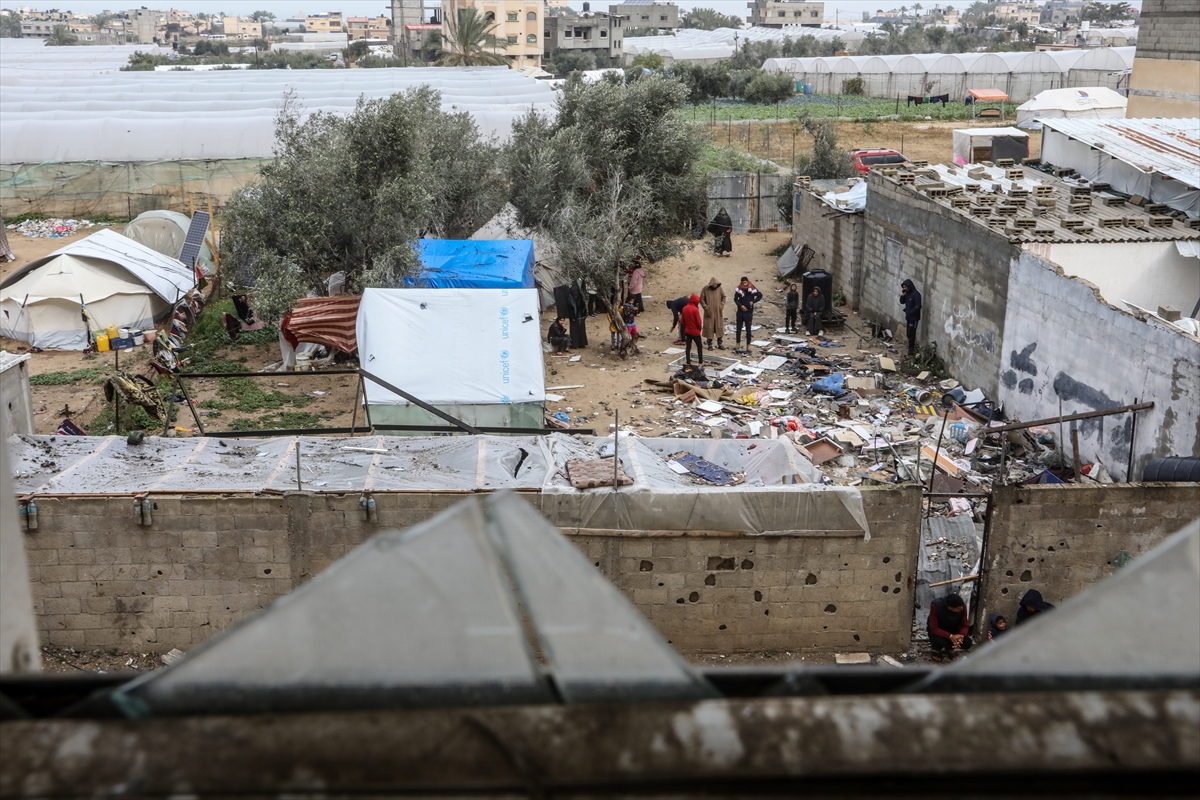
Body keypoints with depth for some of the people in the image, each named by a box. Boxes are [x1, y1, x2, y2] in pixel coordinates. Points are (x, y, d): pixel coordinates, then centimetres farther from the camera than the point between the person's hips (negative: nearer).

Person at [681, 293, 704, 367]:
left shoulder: (684, 309, -1)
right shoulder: (695, 309, -19)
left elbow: (682, 321, 6)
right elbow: (699, 321, -16)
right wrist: (700, 328, 2)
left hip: (687, 331, 5)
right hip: (695, 331, -5)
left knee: (688, 347, 9)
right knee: (699, 347, 9)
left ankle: (688, 362, 11)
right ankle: (701, 362, 13)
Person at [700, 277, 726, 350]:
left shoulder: (719, 288, -3)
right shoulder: (705, 289, -10)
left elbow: (723, 297, 9)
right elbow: (701, 299, -5)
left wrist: (721, 306, -2)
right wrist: (706, 308, -12)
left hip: (718, 313, 2)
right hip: (709, 313, -2)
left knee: (719, 328, 6)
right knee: (709, 328, 1)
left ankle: (720, 344, 16)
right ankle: (709, 345, 10)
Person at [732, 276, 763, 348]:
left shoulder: (752, 289, -8)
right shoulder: (739, 289, -4)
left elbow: (760, 295, 2)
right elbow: (735, 299, 1)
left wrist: (753, 301, -8)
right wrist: (741, 305, -13)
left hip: (749, 312, -2)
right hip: (740, 311, 2)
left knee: (748, 329, 2)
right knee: (738, 328, 8)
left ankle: (748, 344, 8)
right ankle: (738, 344, 18)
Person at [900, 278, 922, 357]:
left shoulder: (916, 294, -17)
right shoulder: (907, 293, 8)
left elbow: (918, 306, -21)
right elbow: (902, 302, 13)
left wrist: (910, 313, -18)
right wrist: (902, 295, -4)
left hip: (914, 318, -8)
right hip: (908, 317, 8)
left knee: (911, 334, -6)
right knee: (909, 334, 11)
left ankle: (911, 350, 0)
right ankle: (912, 348, 20)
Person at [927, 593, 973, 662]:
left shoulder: (962, 606, -24)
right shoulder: (935, 606, -34)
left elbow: (965, 625, -13)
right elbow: (934, 628, -29)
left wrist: (961, 637, -34)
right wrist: (950, 636, -41)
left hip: (953, 629, 3)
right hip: (937, 630, -3)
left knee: (967, 643, -21)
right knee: (940, 642, -34)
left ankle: (949, 648, 11)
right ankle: (936, 648, 3)